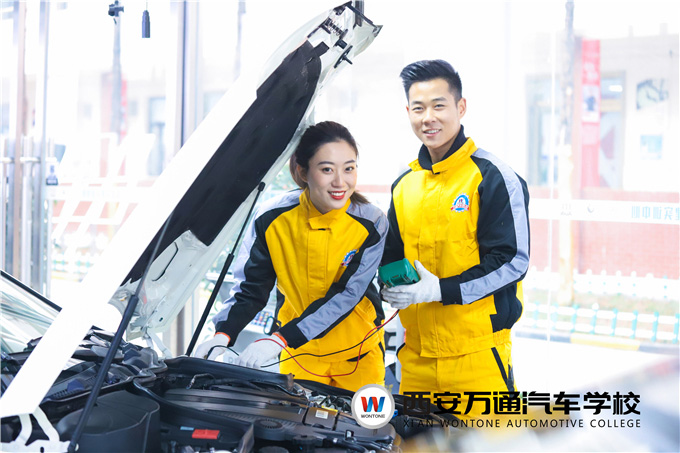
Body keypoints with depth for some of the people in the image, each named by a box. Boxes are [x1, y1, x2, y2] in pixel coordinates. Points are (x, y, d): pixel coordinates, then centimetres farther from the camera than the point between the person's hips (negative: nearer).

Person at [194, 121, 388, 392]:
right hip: (298, 354, 1)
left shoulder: (371, 224, -19)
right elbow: (251, 288, -6)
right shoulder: (272, 219, -15)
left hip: (358, 353, -1)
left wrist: (280, 340, -33)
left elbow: (346, 296, -24)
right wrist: (223, 334, -25)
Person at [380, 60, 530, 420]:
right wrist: (390, 286, 1)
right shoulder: (404, 185, 15)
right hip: (416, 353, 6)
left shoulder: (492, 178, -6)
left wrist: (440, 290, -18)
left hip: (476, 352, -6)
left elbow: (513, 261, -11)